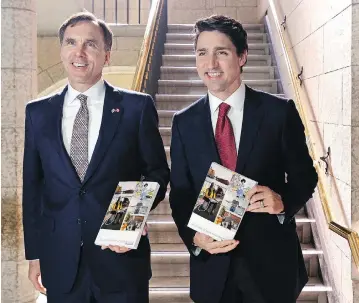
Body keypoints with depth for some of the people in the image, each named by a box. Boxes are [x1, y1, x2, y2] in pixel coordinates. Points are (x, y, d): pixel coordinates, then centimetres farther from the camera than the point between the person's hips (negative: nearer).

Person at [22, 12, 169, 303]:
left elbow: (158, 173, 1)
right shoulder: (38, 112, 4)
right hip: (60, 261, 2)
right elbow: (33, 186, 7)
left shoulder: (137, 106, -4)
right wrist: (34, 252, 7)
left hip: (121, 258, -2)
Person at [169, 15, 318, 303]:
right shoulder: (184, 122, 1)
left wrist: (282, 200, -20)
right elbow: (179, 192, 3)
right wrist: (194, 236, -15)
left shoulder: (280, 111, -5)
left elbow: (305, 176, 1)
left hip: (271, 260, -1)